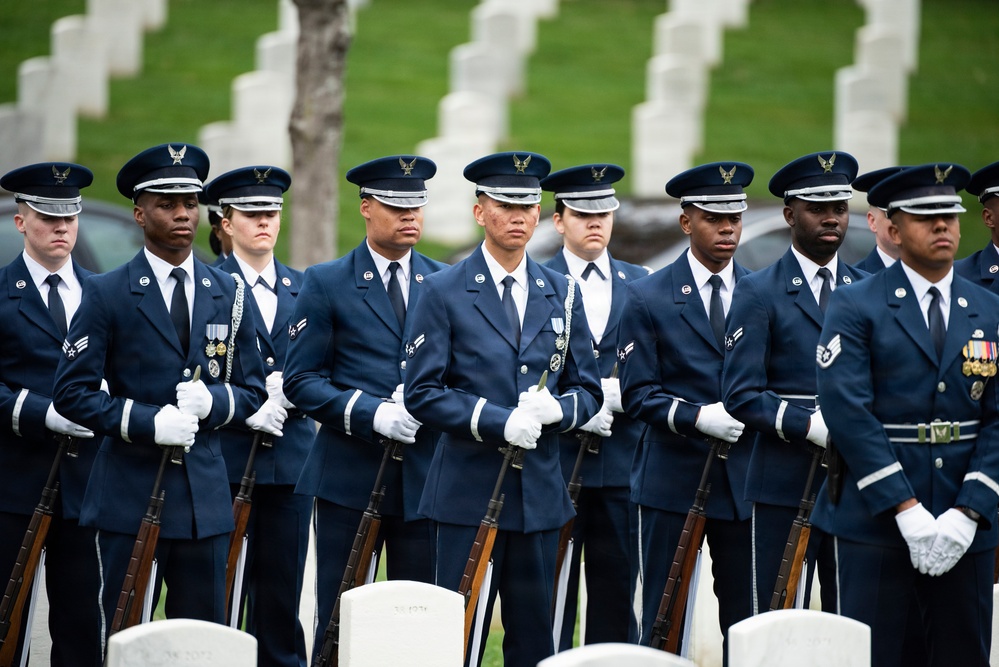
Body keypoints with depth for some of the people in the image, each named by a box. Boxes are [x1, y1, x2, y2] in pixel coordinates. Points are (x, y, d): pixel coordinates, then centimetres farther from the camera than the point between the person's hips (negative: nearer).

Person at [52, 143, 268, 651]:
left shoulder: (228, 295, 11)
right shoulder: (107, 295, -1)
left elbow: (253, 392, 14)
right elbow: (72, 392, -5)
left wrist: (213, 400, -9)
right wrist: (147, 422, -18)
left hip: (205, 492, 4)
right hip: (130, 491, -4)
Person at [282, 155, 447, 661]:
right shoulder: (327, 284, 2)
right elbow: (300, 380, -2)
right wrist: (371, 413, -15)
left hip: (424, 478, 2)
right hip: (350, 476, -2)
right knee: (340, 621, 0)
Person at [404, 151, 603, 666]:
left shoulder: (562, 294, 11)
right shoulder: (444, 292, -2)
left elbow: (588, 388, 13)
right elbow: (422, 392, -7)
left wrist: (557, 408, -10)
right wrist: (498, 421, -18)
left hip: (541, 493, 4)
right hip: (468, 491, -4)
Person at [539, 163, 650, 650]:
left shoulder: (639, 283, 12)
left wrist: (621, 391, -9)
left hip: (621, 461, 3)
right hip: (556, 460, -3)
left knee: (616, 590, 4)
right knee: (552, 590, -1)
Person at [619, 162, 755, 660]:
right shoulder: (648, 297, 0)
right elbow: (638, 393, -4)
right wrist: (697, 417, -19)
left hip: (744, 479, 2)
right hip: (672, 481, -2)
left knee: (747, 618, 2)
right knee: (662, 619, 2)